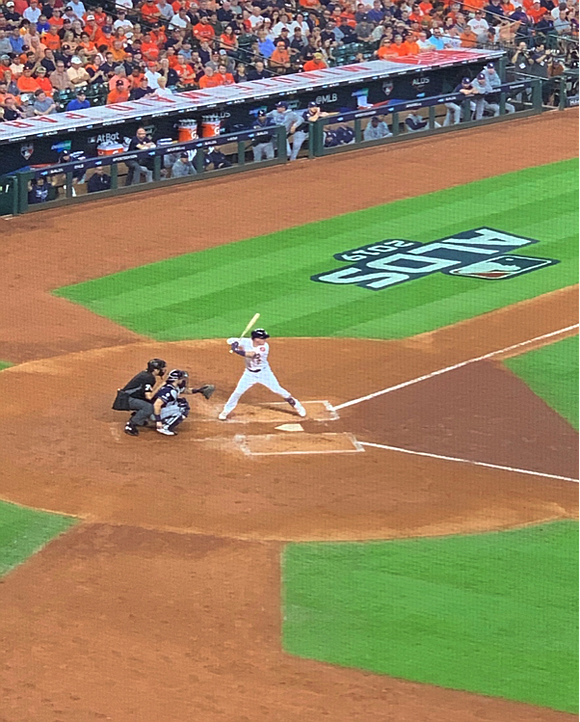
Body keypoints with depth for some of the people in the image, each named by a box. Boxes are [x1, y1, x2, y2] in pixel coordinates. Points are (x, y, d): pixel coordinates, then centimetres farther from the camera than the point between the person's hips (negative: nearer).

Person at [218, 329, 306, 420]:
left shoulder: (264, 347, -26)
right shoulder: (246, 342, -17)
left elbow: (251, 354, -38)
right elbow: (230, 340, -12)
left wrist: (237, 350, -43)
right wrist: (235, 344, -35)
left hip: (264, 372, -2)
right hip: (249, 374, 2)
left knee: (278, 390, 0)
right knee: (238, 391, -3)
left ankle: (296, 405, 17)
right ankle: (226, 411, 15)